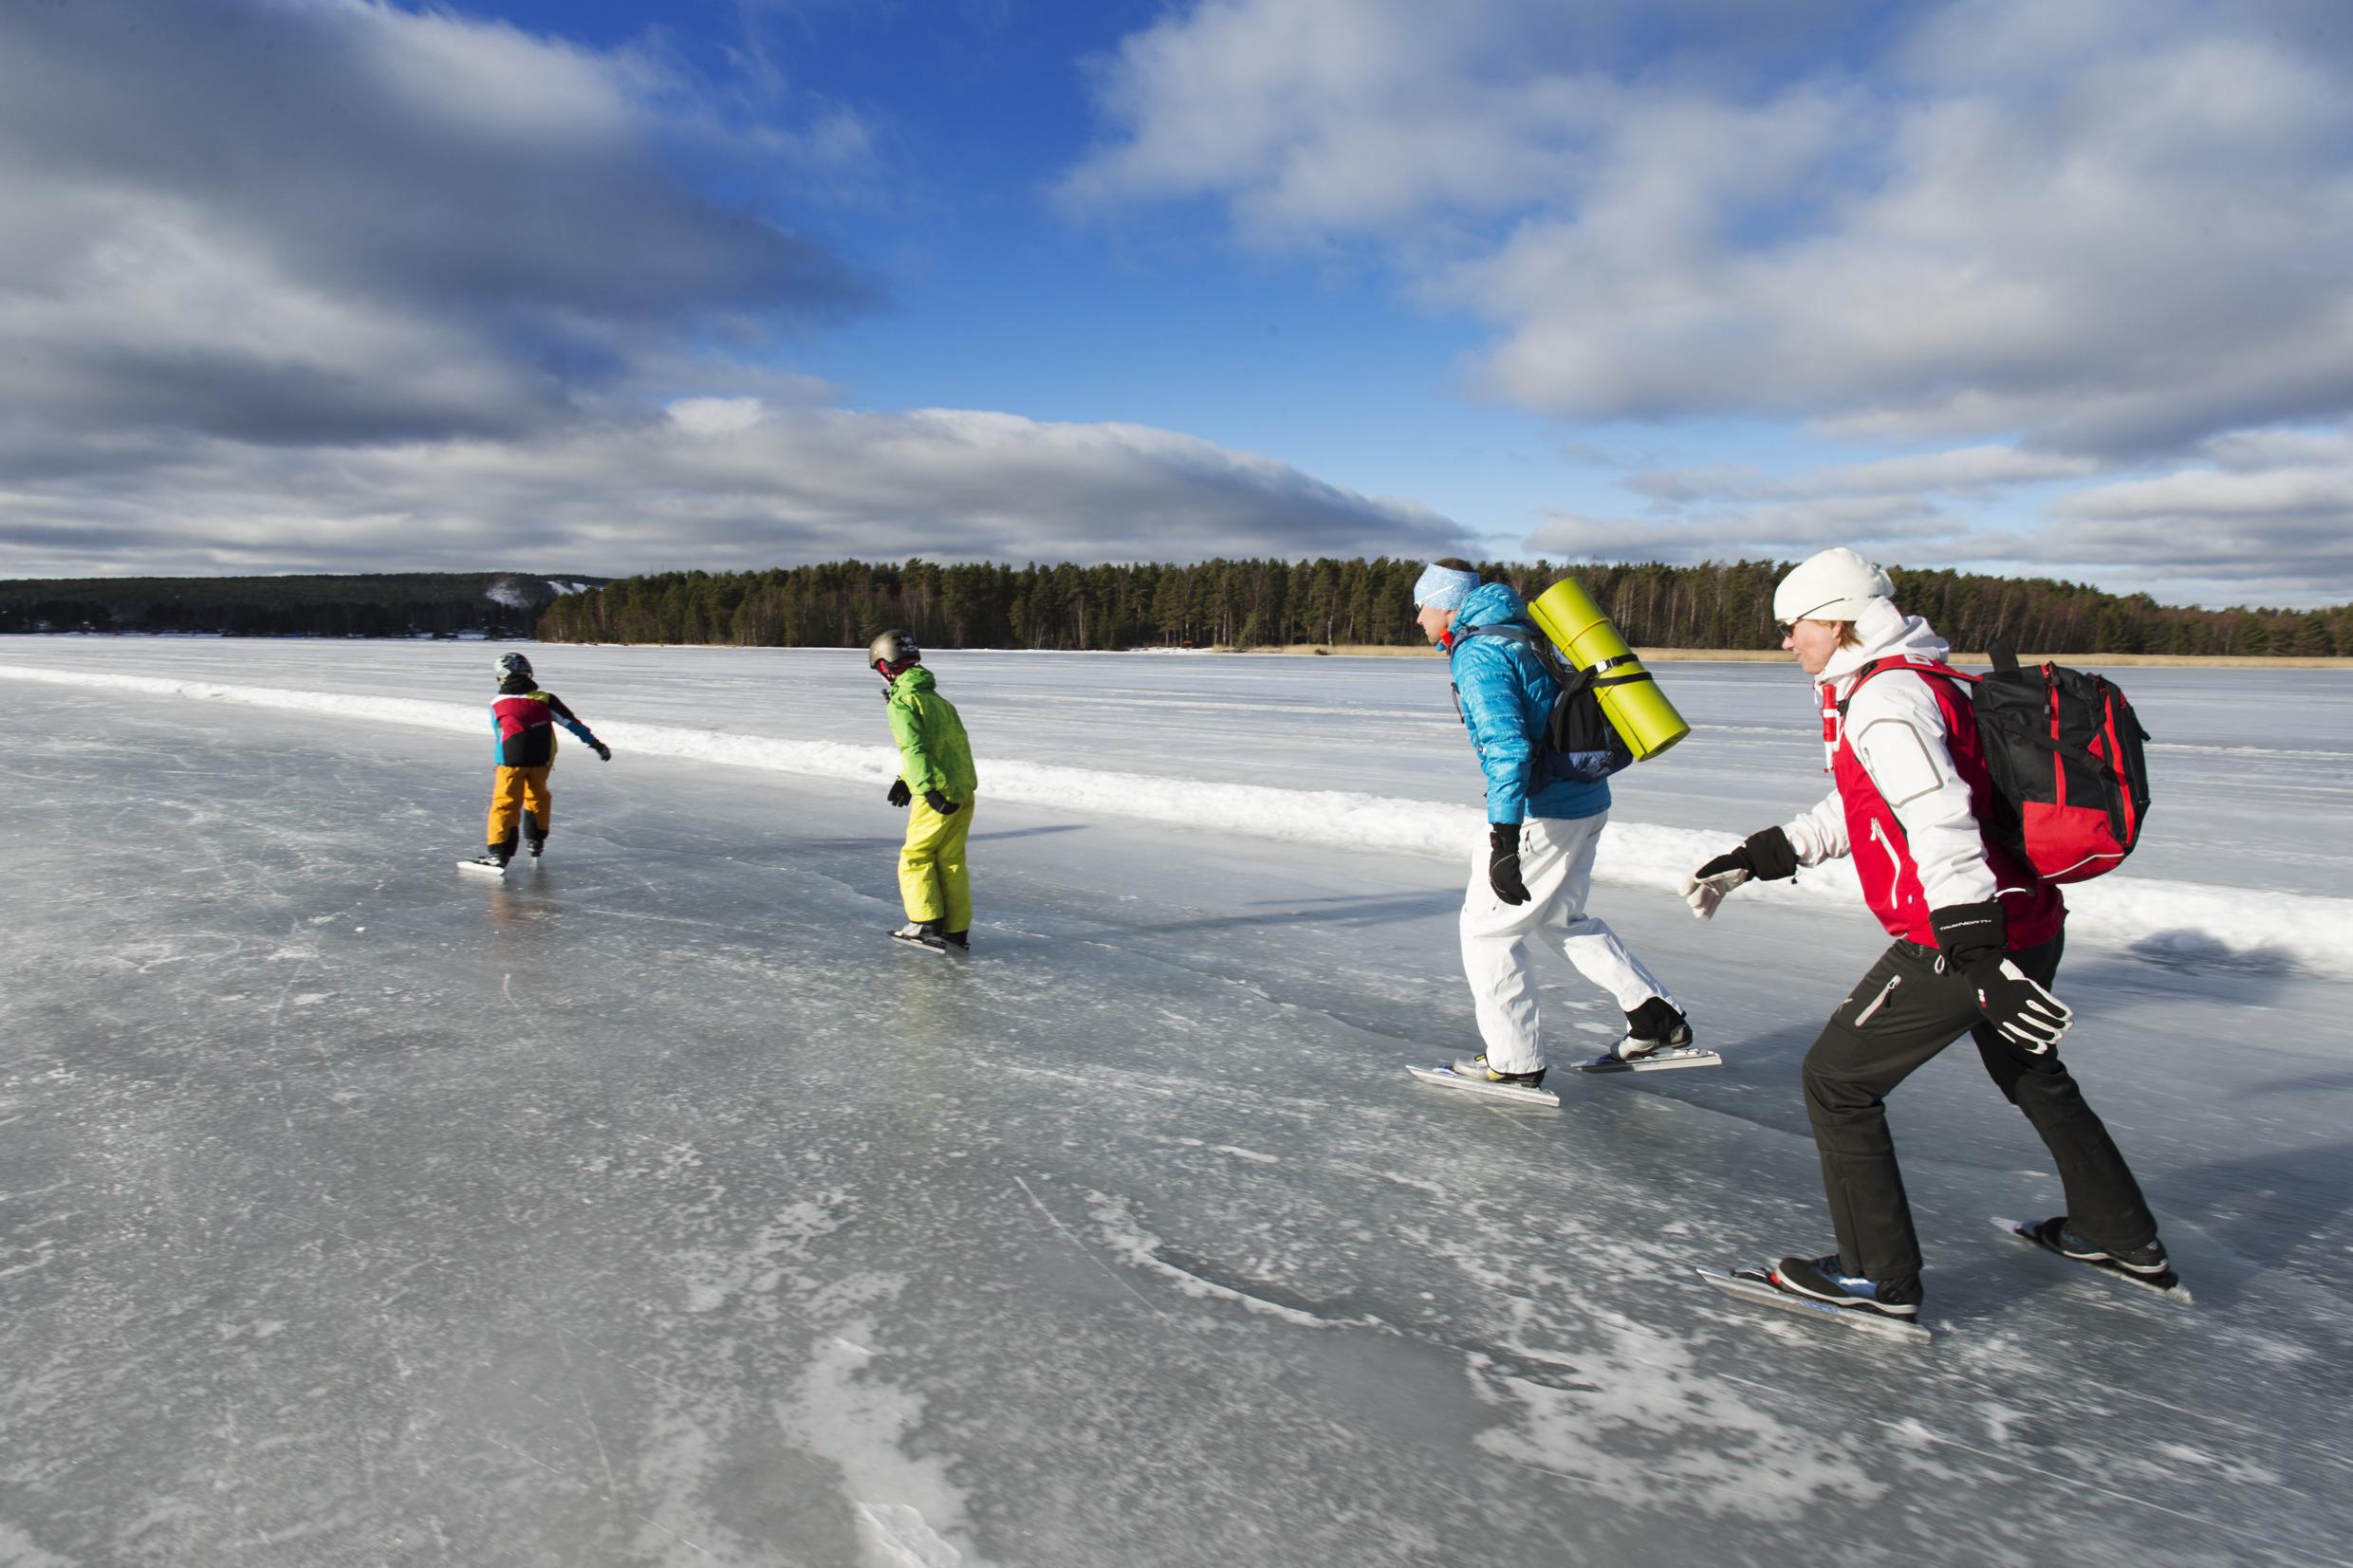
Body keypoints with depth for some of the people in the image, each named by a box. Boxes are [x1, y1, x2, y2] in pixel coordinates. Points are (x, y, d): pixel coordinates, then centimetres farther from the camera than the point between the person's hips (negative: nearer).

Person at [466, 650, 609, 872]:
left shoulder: (497, 704, 4)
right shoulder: (545, 699, 4)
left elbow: (500, 733, 15)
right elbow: (571, 722, 2)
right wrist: (595, 743, 6)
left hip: (512, 759, -2)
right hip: (541, 759, 2)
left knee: (505, 802, -1)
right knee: (537, 795, 23)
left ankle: (499, 851, -8)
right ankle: (536, 840, 30)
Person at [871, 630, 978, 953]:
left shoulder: (902, 702, -6)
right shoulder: (937, 699, 21)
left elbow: (914, 748, -18)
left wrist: (928, 789, -26)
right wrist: (906, 780, 25)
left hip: (938, 794, -8)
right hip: (965, 791, 8)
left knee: (915, 856, 6)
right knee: (951, 860, 12)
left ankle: (927, 925, 6)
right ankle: (957, 932, 13)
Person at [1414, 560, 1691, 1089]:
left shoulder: (1477, 654, -16)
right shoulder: (1519, 634, 13)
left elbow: (1507, 746, -27)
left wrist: (1504, 841, -30)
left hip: (1543, 813, -9)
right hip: (1587, 799, 10)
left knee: (1487, 927, 4)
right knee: (1563, 918, 25)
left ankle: (1514, 1060, 12)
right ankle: (1656, 1018, 26)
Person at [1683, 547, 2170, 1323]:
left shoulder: (1885, 698, -17)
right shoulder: (1914, 683, 15)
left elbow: (1942, 825, -29)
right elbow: (1854, 811, 20)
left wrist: (1980, 958, -33)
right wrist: (1751, 860, 17)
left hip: (1974, 937, -11)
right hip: (2027, 923, 11)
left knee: (1836, 1080, 0)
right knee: (2030, 1073, 31)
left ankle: (1880, 1276, 8)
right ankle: (2124, 1237, 47)